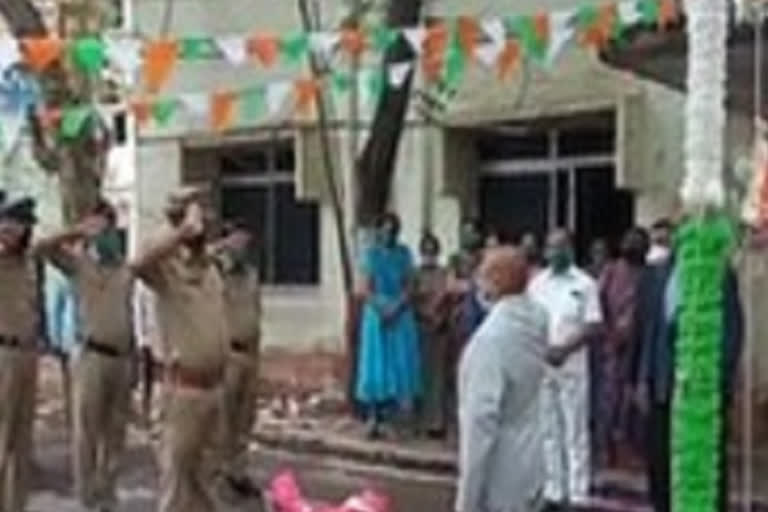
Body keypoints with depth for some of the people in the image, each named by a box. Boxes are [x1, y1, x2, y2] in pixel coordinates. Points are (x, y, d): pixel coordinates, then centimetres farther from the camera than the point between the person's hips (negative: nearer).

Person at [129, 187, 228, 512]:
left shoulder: (211, 269, 10)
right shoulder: (167, 268, -14)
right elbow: (138, 263, -38)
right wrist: (183, 231, -33)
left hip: (213, 384, 7)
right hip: (185, 385, -7)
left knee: (196, 468, 21)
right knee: (176, 470, 1)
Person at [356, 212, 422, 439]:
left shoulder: (404, 253, 6)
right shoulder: (372, 254, 3)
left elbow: (409, 286, 1)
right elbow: (367, 288, -1)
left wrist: (396, 309, -13)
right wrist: (381, 310, -16)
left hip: (401, 315, 1)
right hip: (377, 313, -1)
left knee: (402, 362, -3)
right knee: (376, 363, -2)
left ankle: (404, 402, -2)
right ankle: (373, 417, -1)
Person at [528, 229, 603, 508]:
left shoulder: (585, 284, -3)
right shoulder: (536, 283, 7)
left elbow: (593, 327, -8)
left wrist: (565, 349, -19)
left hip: (572, 368, -3)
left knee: (576, 434, 2)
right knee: (548, 432, 10)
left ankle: (577, 494, 7)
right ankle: (553, 491, 19)